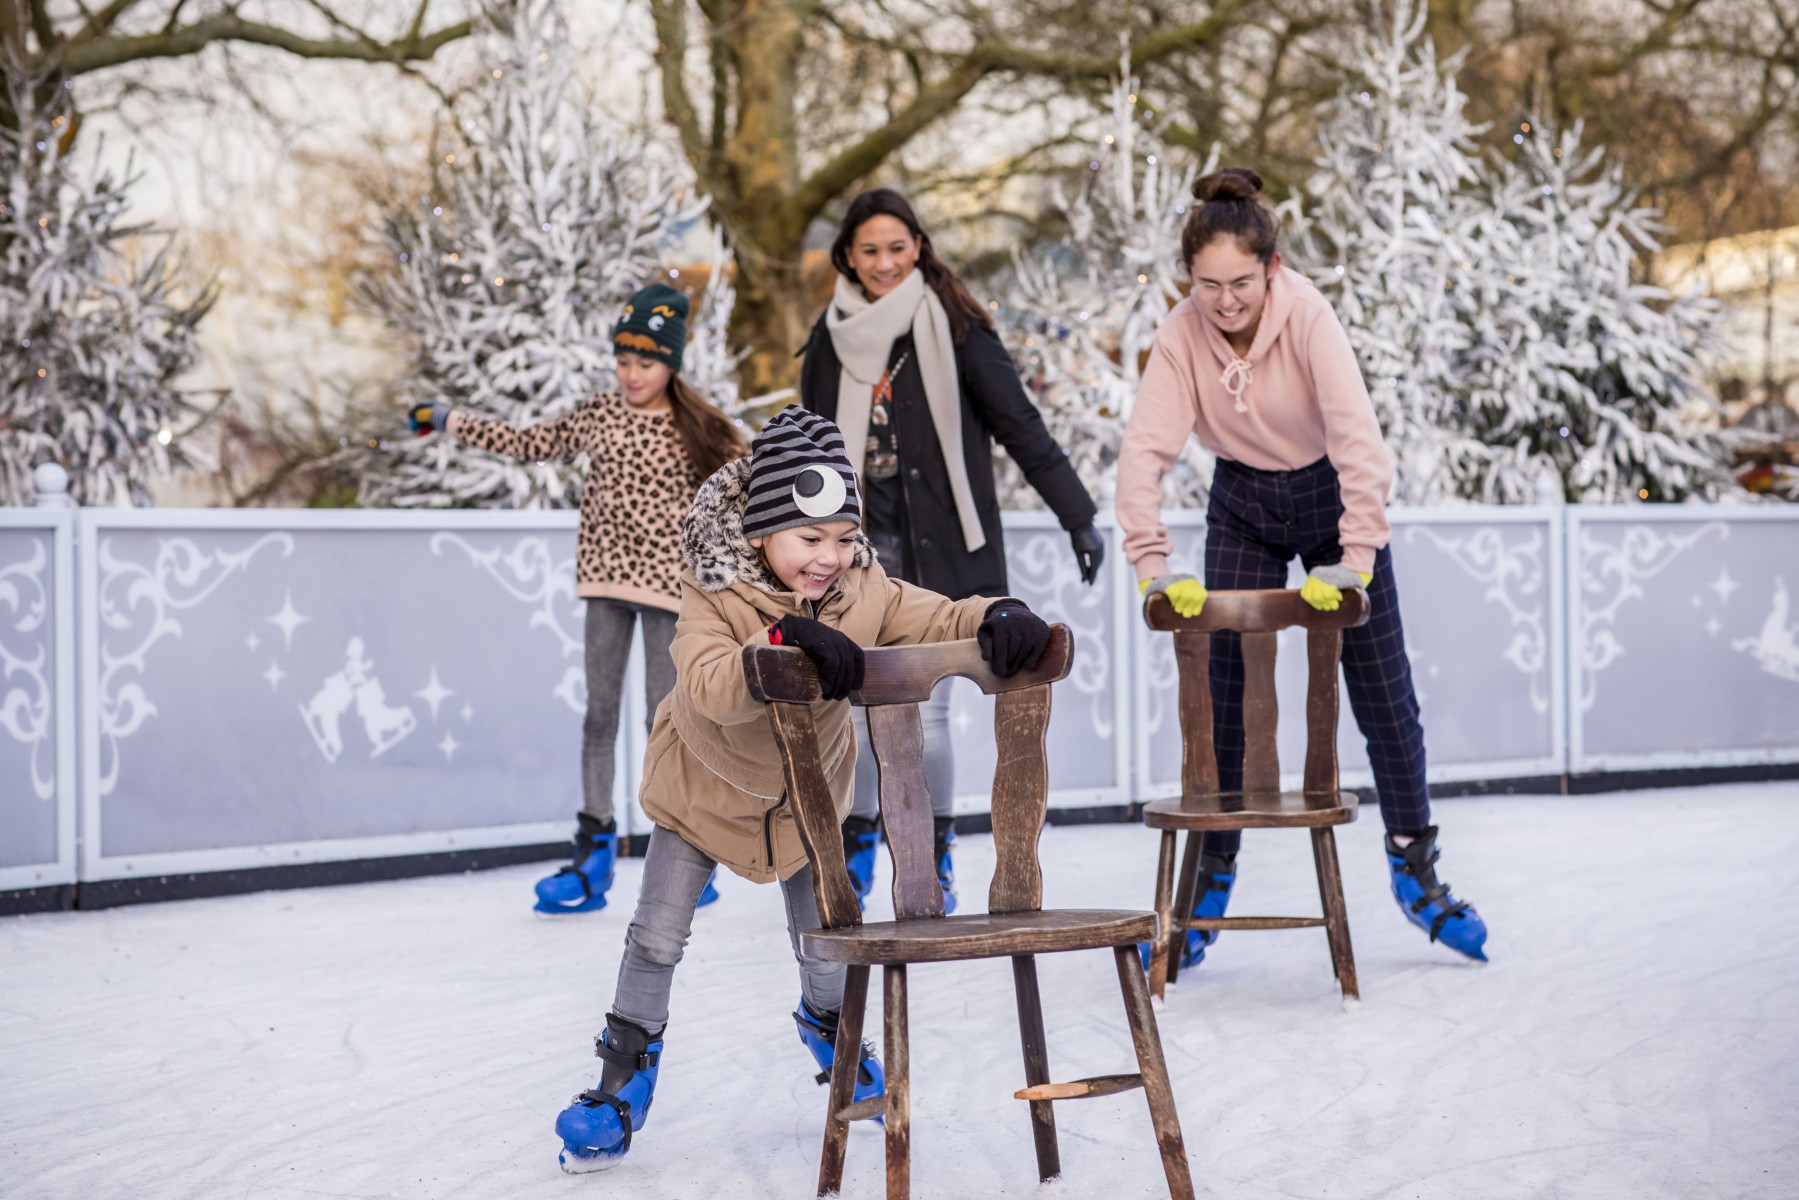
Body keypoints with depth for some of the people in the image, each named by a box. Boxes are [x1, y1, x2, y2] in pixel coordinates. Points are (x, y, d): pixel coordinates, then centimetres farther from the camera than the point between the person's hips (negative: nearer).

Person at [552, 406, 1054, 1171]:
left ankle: (830, 1030, 43)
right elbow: (706, 688, -45)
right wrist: (783, 641, -61)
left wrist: (999, 620, -49)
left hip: (806, 793, 3)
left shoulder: (862, 591, -20)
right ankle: (624, 1078, 15)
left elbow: (939, 620, -26)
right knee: (657, 938, -2)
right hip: (705, 791, -3)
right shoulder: (714, 597, -29)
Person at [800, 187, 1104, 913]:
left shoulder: (951, 328, -4)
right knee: (855, 708, 1)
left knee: (924, 711, -4)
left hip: (938, 551, -3)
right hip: (858, 548, 3)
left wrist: (1079, 517, -8)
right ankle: (854, 853, 16)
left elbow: (1020, 424, -5)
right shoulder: (831, 338, 9)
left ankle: (935, 860, 12)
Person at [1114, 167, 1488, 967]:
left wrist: (1355, 559, -42)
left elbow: (1358, 435, -35)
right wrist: (1153, 567, -35)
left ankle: (1416, 875, 19)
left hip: (1330, 498, -2)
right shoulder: (1181, 333, -20)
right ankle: (1209, 887, 10)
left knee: (1385, 699, 3)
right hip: (1243, 508, 2)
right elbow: (1145, 450, -25)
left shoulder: (1307, 317, -27)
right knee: (1223, 702, -1)